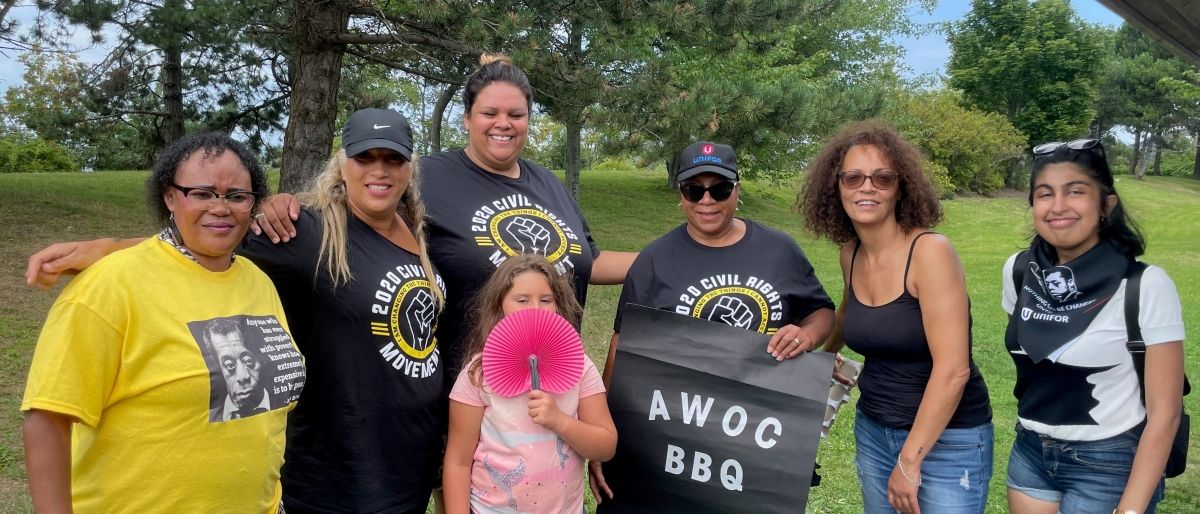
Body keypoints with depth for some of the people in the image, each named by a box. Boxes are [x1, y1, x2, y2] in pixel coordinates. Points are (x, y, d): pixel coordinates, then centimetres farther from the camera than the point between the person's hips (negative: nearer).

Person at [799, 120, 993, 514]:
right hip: (872, 430, 6)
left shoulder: (931, 251, -20)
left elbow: (953, 369, -24)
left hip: (947, 440, -6)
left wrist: (910, 459, -21)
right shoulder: (850, 256, -1)